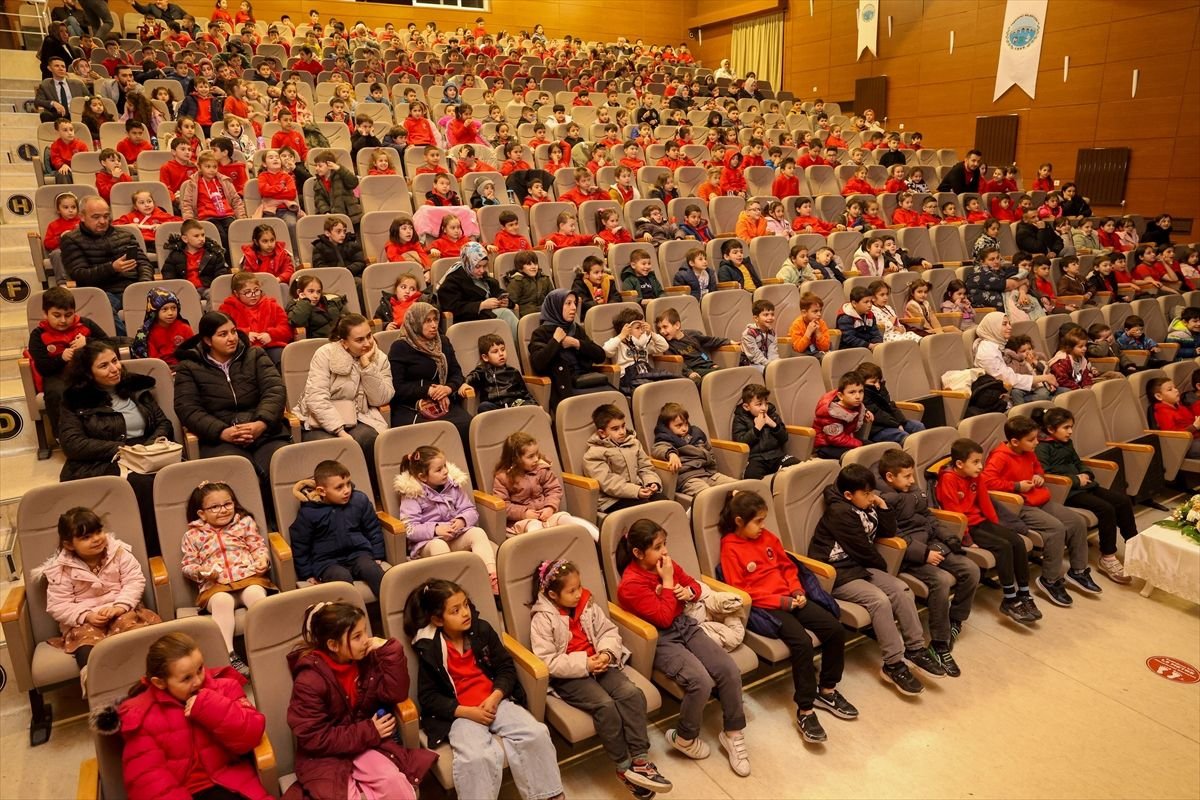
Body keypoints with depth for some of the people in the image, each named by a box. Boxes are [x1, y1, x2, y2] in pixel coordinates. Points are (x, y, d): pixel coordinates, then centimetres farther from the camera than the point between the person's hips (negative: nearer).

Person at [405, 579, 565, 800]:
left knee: (536, 734, -18)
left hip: (495, 702, 3)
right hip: (459, 713, -3)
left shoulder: (482, 629, 1)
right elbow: (428, 697, -5)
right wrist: (467, 712, -16)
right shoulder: (429, 650, -7)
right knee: (477, 757, -33)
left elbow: (506, 667, 5)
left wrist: (495, 697, -14)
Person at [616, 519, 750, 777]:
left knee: (730, 671, -12)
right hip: (660, 639, -7)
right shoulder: (630, 584, -18)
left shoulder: (666, 564, 4)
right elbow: (663, 618, -21)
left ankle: (733, 734, 7)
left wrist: (688, 591, -3)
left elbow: (692, 583, 20)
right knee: (701, 682, -27)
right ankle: (685, 738, 1)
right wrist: (667, 582, -18)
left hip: (685, 625, 7)